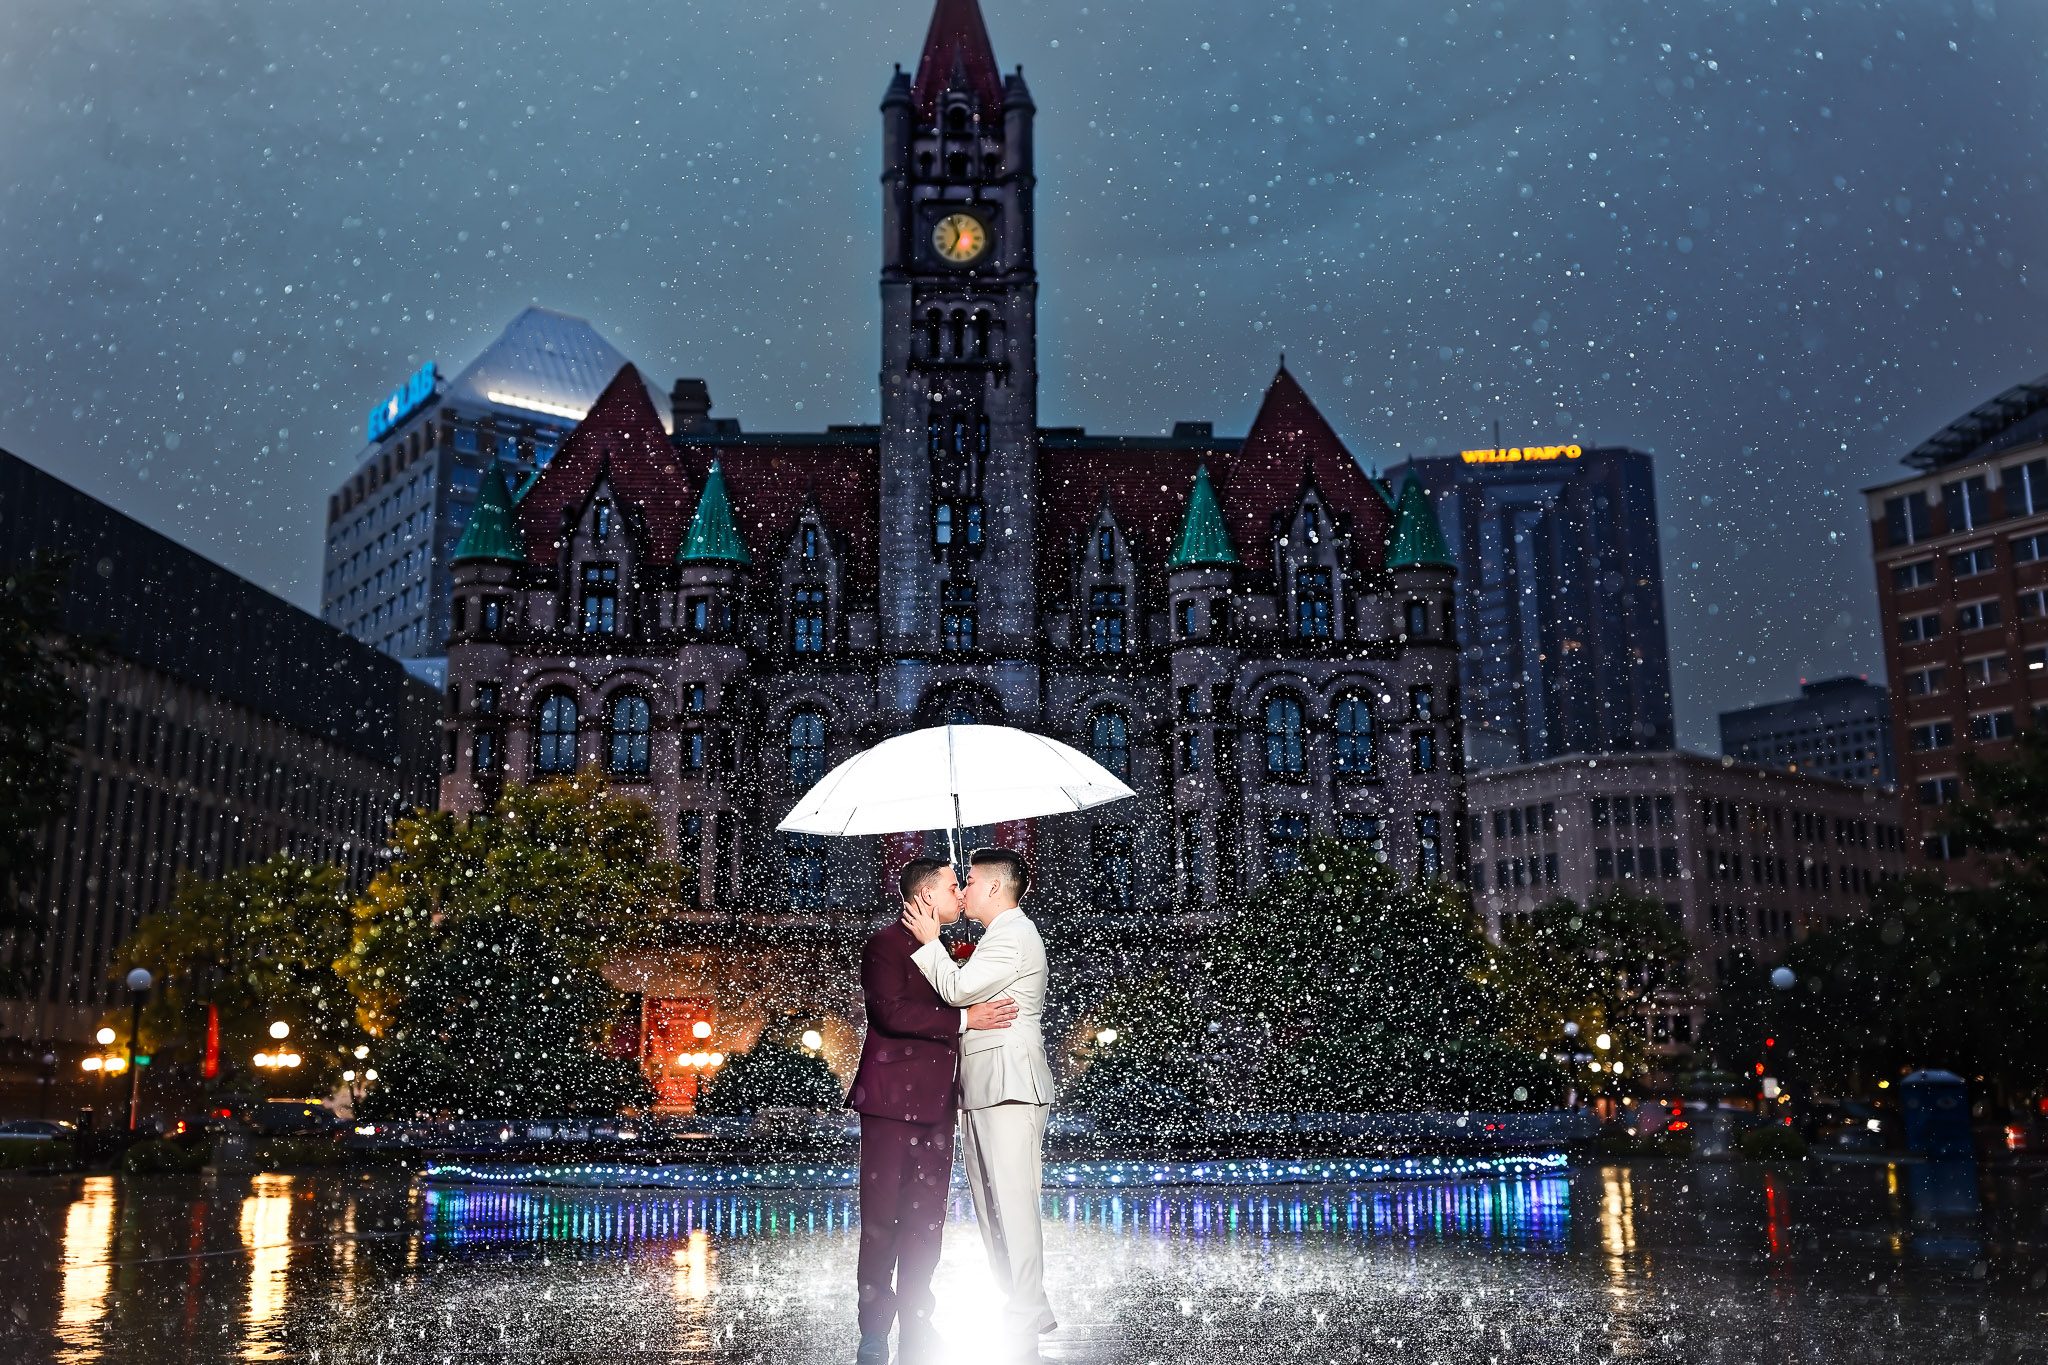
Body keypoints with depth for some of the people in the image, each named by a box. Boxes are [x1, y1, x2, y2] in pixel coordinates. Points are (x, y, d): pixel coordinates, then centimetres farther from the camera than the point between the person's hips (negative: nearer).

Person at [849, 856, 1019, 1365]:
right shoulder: (886, 944, -6)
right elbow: (891, 1011, -20)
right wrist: (963, 1019, -19)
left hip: (935, 1105, 8)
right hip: (891, 1102, -8)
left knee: (926, 1221, 9)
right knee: (881, 1221, -3)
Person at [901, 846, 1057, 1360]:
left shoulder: (1014, 936, -9)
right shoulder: (1000, 936, 23)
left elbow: (958, 989, -15)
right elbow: (964, 998, 24)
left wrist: (930, 943, -4)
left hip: (1010, 1088, -11)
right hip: (985, 1088, 11)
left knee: (1013, 1201, -10)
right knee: (990, 1203, 11)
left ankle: (1025, 1320, -8)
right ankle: (1023, 1310, 17)